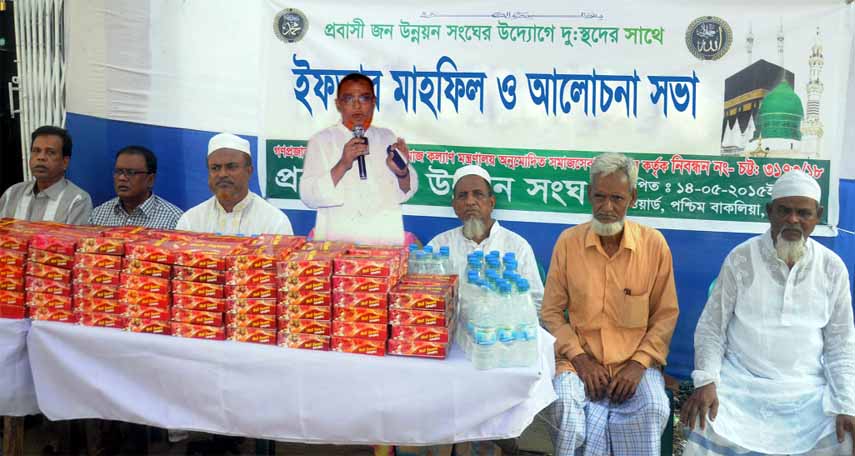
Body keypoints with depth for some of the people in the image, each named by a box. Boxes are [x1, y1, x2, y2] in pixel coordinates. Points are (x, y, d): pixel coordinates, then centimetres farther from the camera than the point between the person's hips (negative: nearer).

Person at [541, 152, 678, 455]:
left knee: (653, 411, -27)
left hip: (635, 364, 0)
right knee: (566, 406, -29)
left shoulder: (654, 244, -2)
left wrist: (638, 364, -10)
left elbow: (666, 315, 3)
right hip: (580, 361, 0)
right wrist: (580, 359, -10)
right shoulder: (568, 242, -1)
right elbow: (551, 312, 3)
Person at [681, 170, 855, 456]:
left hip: (807, 391, 3)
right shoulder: (740, 259, -3)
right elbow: (711, 328, -1)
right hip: (740, 383, -2)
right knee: (709, 432, -26)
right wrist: (706, 383, -15)